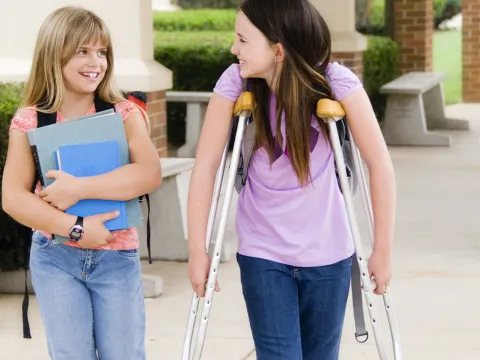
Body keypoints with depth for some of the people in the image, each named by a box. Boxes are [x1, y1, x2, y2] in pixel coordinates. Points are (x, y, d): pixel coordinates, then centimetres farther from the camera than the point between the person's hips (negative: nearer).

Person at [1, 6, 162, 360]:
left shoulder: (124, 114, -3)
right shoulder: (29, 121, -3)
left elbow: (150, 174, -19)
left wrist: (80, 188, -26)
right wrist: (76, 228, -19)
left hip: (117, 256, 0)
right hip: (55, 257, 0)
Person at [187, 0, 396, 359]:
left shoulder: (336, 81, -18)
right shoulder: (235, 81, -13)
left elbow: (380, 165, -13)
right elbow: (206, 165, -9)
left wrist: (383, 249, -11)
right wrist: (198, 249, -10)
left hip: (327, 252, 0)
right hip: (262, 252, 0)